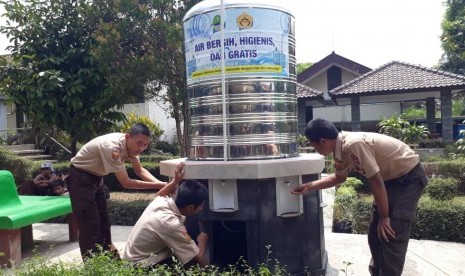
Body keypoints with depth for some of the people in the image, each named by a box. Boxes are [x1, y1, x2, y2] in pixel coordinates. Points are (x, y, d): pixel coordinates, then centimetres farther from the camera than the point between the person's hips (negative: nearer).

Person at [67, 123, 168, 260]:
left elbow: (140, 170, -2)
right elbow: (126, 183, -32)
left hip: (96, 177, 9)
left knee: (103, 221, 15)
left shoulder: (130, 145, -11)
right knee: (90, 224, -7)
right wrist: (158, 186, -33)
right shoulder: (113, 148, -36)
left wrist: (161, 184, -19)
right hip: (80, 177, -8)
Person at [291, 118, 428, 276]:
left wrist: (384, 217, -18)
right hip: (392, 177, 9)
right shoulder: (341, 149, -5)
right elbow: (339, 177, 14)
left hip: (410, 177, -9)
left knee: (392, 234, -11)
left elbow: (376, 181, -28)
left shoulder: (354, 145, -33)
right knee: (375, 233, 11)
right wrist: (309, 186, 9)